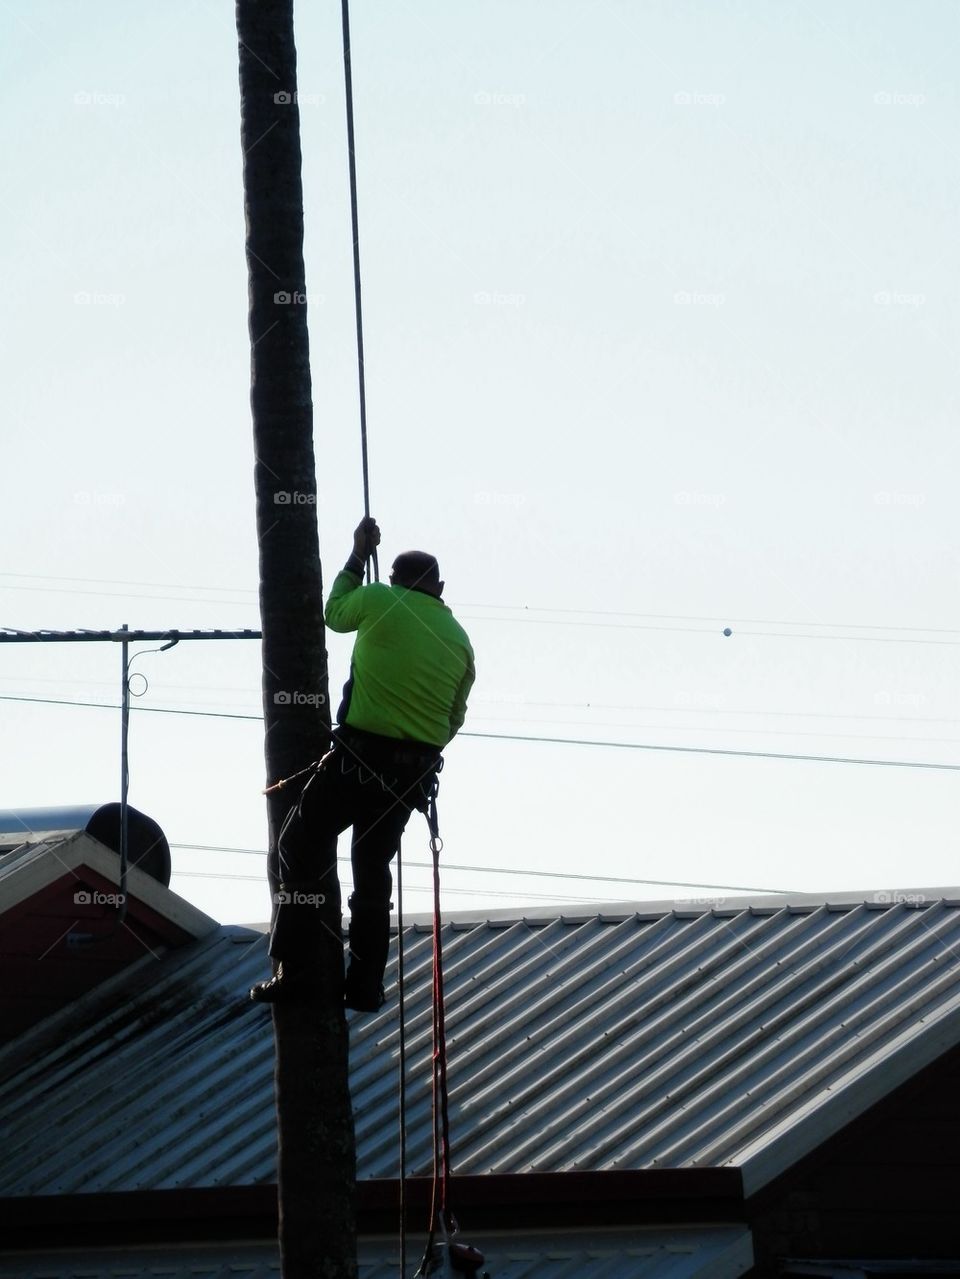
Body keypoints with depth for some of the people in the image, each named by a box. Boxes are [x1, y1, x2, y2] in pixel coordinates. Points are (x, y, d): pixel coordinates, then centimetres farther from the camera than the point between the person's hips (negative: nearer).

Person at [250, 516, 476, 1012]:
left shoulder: (381, 601, -5)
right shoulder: (459, 640, 9)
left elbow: (335, 612, 16)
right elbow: (454, 719, 15)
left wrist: (358, 556, 28)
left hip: (360, 754, -5)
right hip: (416, 773, 5)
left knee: (300, 848, 4)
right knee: (373, 868, 16)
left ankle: (298, 970, -5)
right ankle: (365, 984, 14)